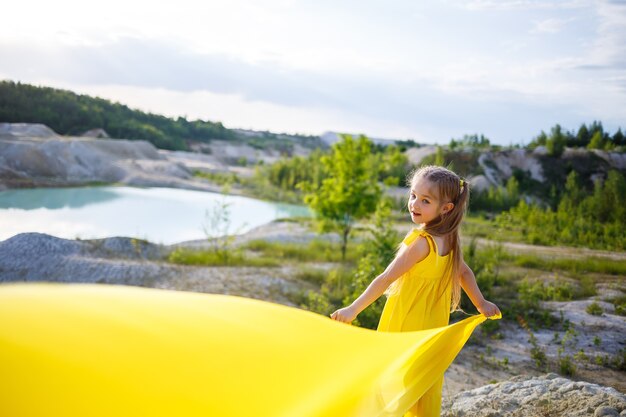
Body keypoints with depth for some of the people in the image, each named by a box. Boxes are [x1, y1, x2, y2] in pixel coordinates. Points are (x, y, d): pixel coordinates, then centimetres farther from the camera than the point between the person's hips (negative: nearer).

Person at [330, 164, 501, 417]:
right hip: (433, 326, 8)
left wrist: (354, 309, -22)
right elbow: (464, 273, 13)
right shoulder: (449, 239, 0)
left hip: (407, 326, -8)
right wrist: (481, 304, 26)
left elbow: (386, 278, -24)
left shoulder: (421, 242, -24)